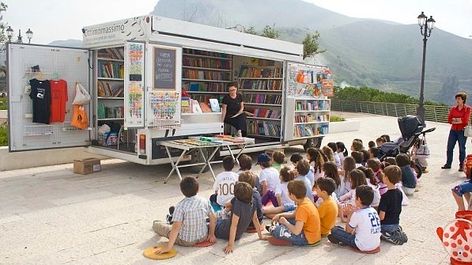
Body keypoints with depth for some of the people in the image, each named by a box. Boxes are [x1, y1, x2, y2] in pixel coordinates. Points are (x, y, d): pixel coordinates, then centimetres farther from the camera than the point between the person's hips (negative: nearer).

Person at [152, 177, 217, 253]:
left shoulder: (180, 206, -22)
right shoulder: (204, 201, -10)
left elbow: (176, 227, -27)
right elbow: (213, 218, -1)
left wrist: (168, 247, -24)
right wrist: (211, 234, 14)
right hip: (203, 237, 5)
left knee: (156, 225, 9)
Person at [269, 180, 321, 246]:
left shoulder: (303, 208, -28)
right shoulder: (305, 200, 1)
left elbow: (296, 231, -31)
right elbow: (294, 215, 18)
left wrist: (285, 222, -14)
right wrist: (280, 215, 5)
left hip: (308, 239, -10)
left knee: (274, 230, -15)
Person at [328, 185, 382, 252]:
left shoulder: (357, 214, -16)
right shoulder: (374, 211, 4)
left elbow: (348, 230, -2)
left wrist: (349, 216, 4)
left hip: (364, 246, -8)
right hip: (376, 244, 8)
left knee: (334, 230, -6)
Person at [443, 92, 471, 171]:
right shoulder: (453, 109, 9)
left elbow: (465, 121, -12)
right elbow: (449, 120, 1)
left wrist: (454, 119, -8)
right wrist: (459, 120, -11)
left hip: (462, 131, -4)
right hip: (453, 130, 4)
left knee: (462, 149, 0)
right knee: (449, 148, 4)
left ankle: (461, 166, 9)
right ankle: (448, 164, 14)